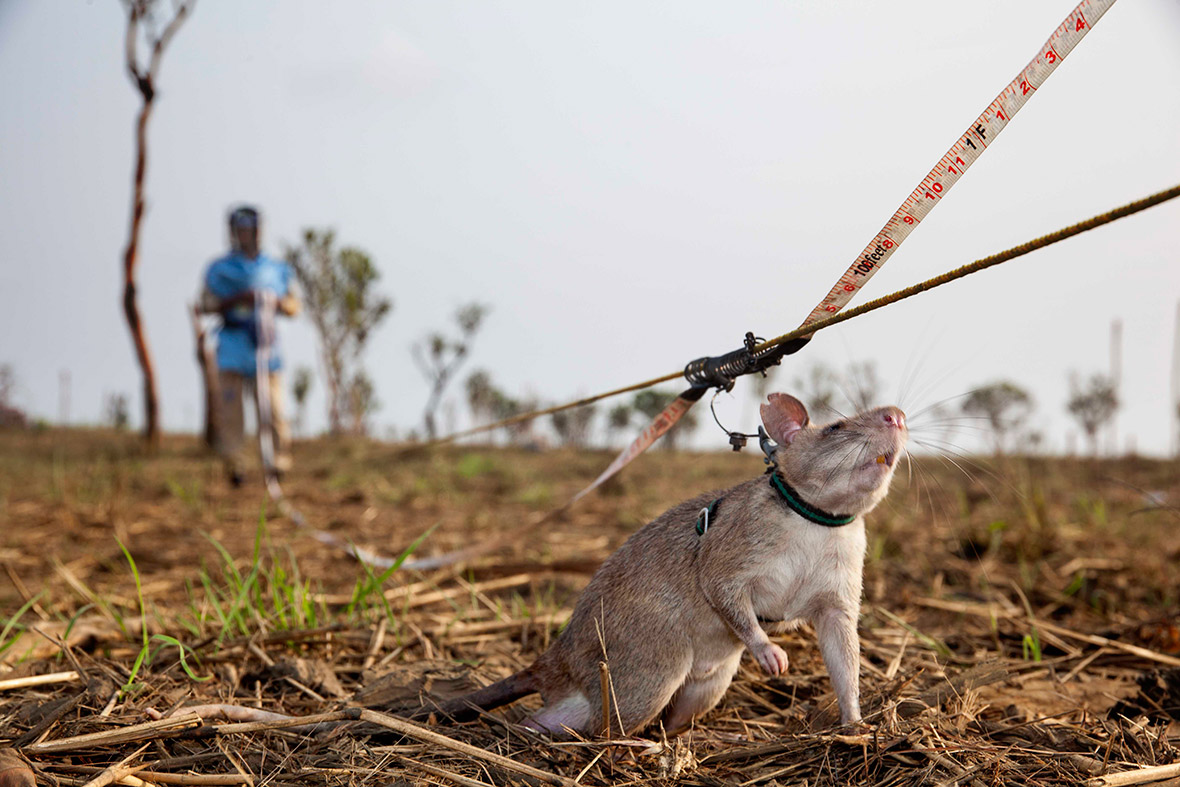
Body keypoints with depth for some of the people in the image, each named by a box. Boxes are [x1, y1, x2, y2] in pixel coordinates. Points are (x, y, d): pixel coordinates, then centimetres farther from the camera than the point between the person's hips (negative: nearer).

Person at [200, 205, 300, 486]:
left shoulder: (278, 269, 15)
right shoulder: (219, 268, 11)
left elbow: (294, 307, 15)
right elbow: (207, 304, 0)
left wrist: (274, 301, -5)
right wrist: (238, 298, -13)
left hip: (265, 347, 1)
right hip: (232, 348, -1)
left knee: (272, 407, -4)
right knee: (229, 407, -4)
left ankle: (279, 461, 5)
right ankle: (232, 465, 0)